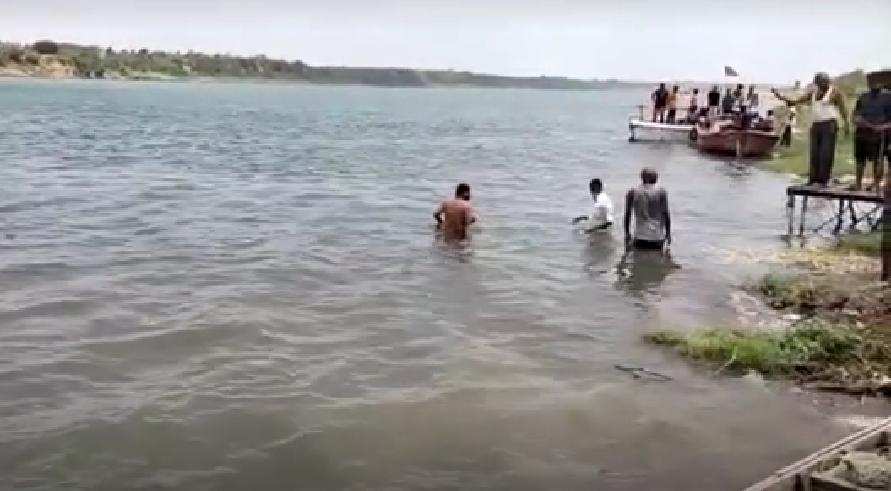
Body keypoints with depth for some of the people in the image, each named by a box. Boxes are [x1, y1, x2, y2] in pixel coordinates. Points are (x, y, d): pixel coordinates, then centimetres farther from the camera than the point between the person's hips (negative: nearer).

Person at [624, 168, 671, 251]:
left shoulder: (632, 192, 1)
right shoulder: (661, 192, -2)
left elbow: (627, 214, 3)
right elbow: (666, 214, -2)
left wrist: (627, 233, 11)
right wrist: (668, 233, 6)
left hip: (640, 236, 1)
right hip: (657, 237, -1)